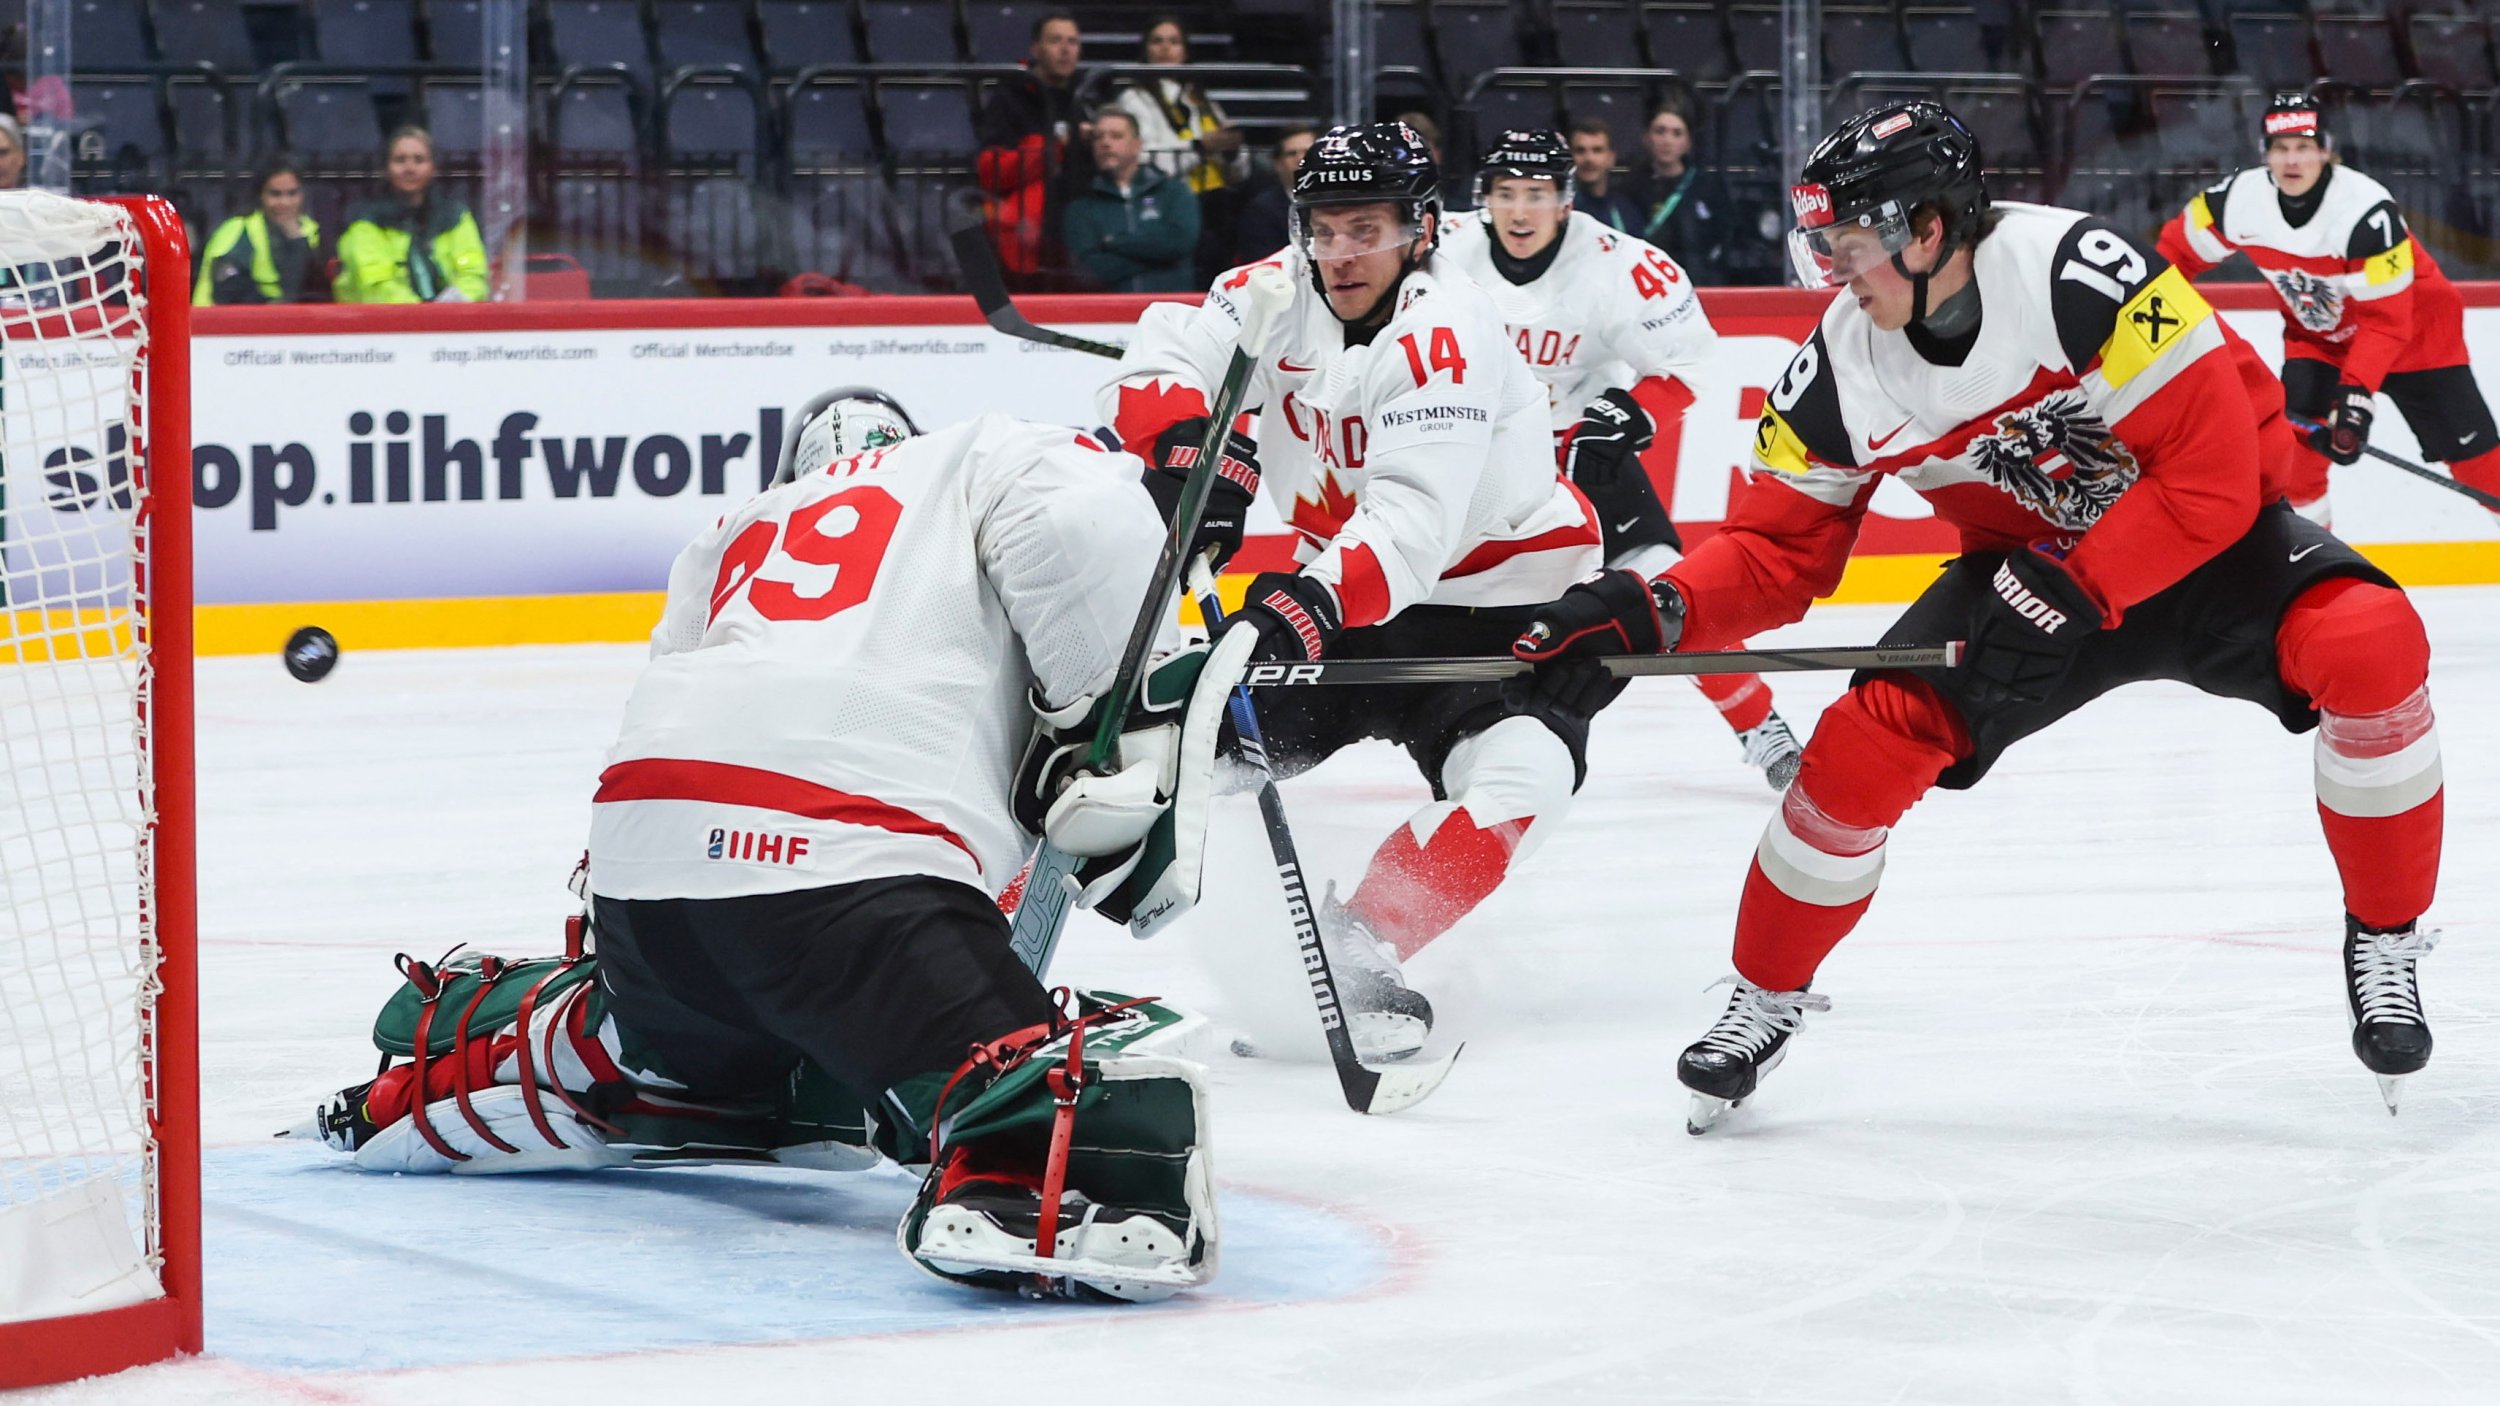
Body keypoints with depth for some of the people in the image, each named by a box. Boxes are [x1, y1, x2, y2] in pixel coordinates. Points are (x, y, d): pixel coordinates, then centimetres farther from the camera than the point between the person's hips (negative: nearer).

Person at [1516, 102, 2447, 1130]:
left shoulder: (2082, 275, -30)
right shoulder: (1842, 368, -12)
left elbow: (2213, 471, -28)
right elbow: (1776, 552, -4)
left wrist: (2072, 590, -31)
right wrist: (1654, 613, -22)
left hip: (2206, 542, -4)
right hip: (2029, 565, 4)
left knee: (2368, 640, -32)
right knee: (1868, 739, -14)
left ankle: (2384, 940, -12)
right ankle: (1768, 992, 11)